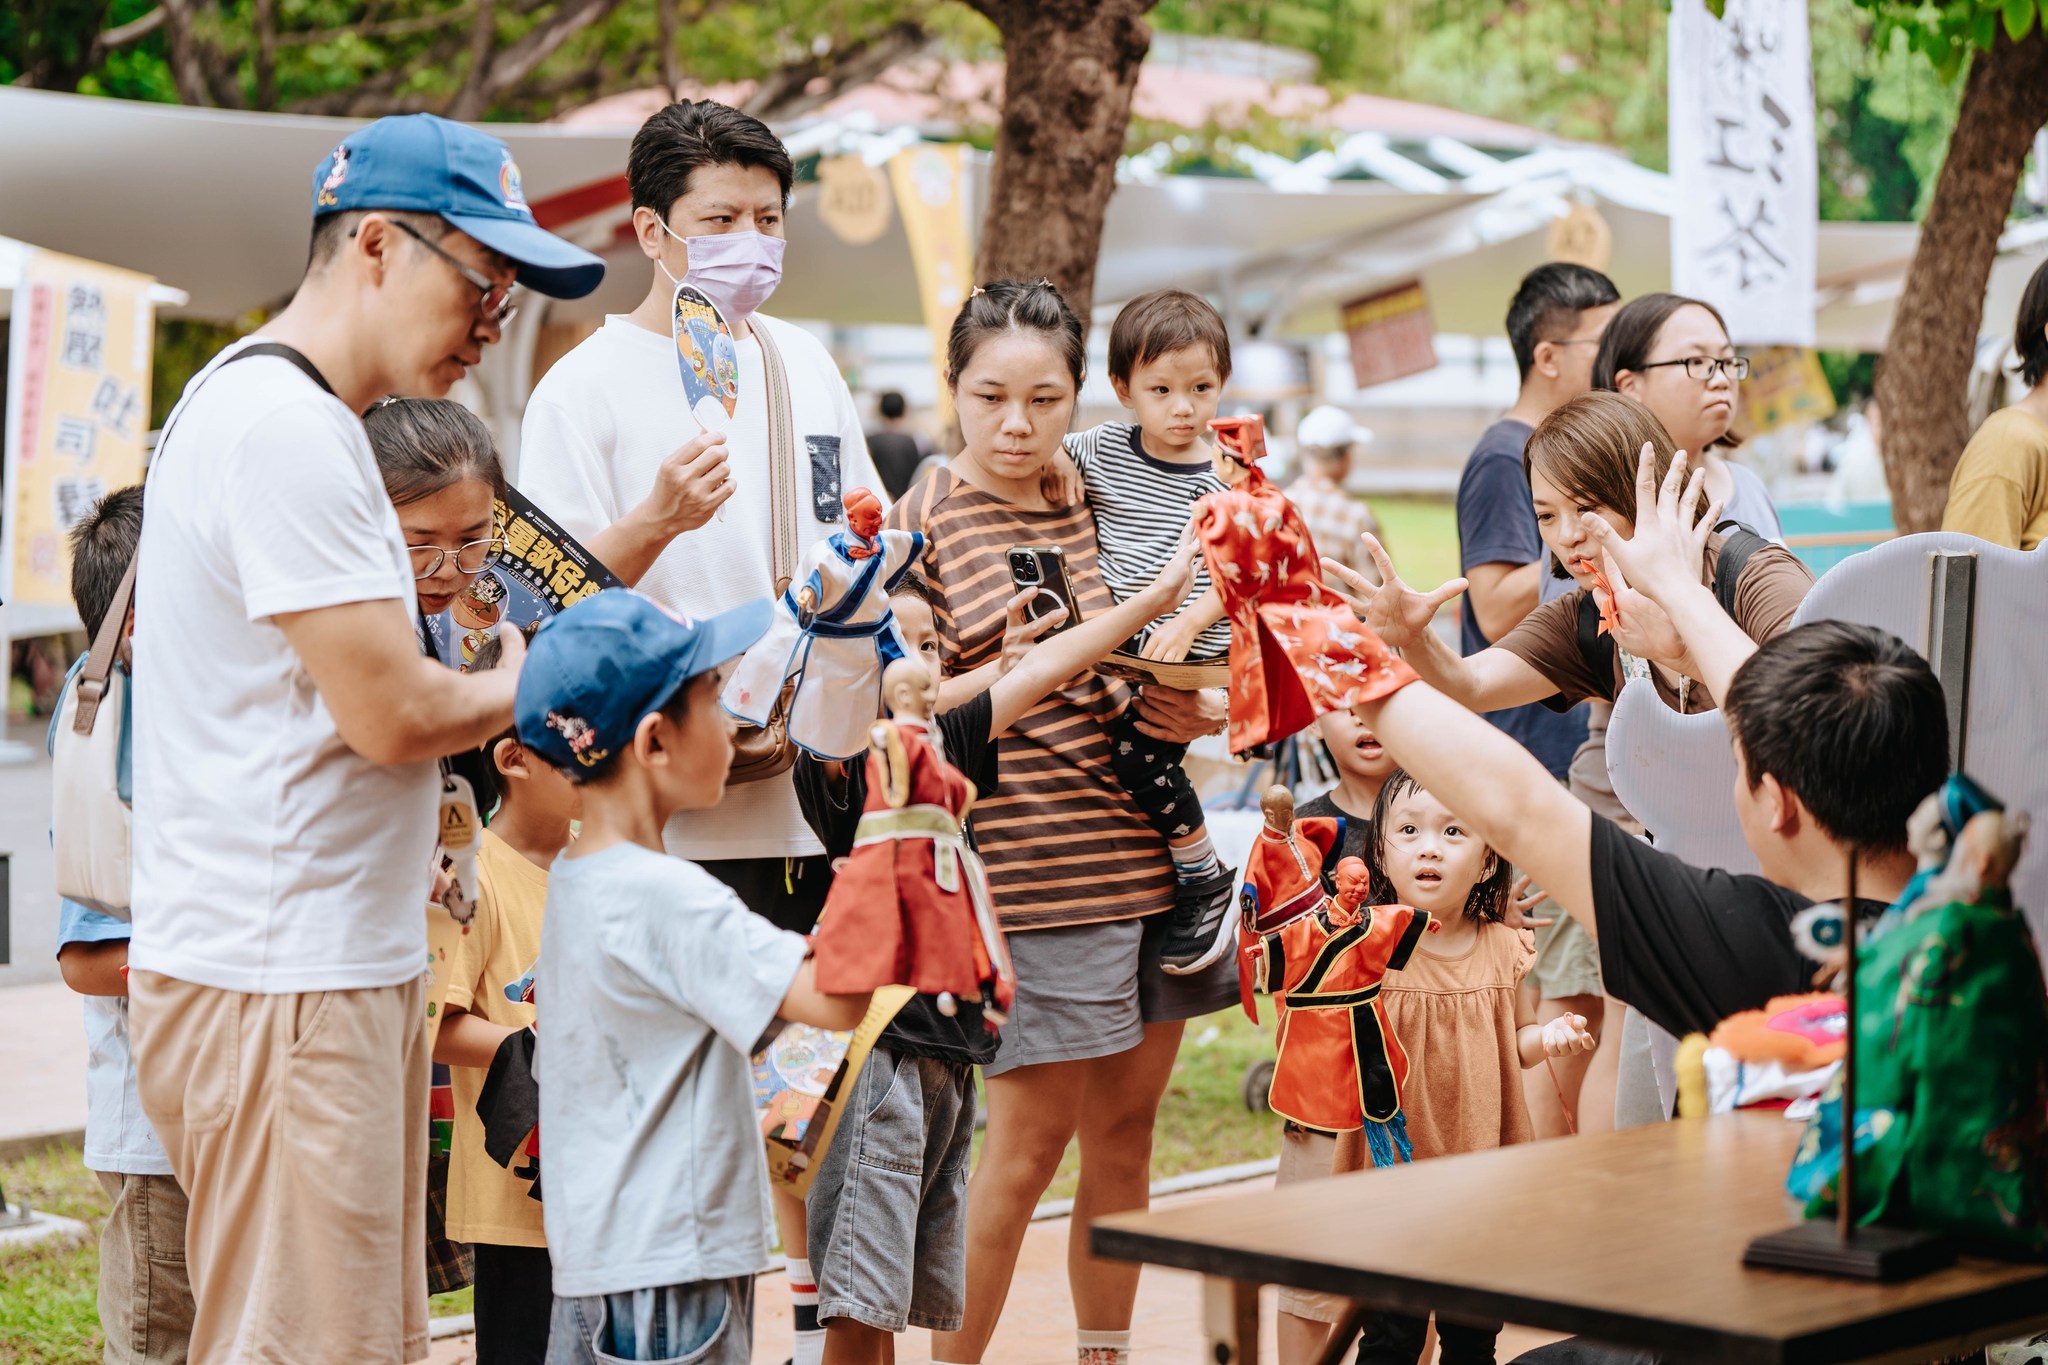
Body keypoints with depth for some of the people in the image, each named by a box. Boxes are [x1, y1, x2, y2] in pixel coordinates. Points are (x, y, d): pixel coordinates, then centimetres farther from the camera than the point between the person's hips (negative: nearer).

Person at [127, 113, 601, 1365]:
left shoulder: (270, 407, 18)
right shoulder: (285, 426, -16)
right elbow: (393, 712, -18)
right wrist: (524, 687, 0)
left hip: (342, 967, 10)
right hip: (277, 985, -10)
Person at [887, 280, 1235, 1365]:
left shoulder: (1095, 505, 13)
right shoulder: (926, 520, -3)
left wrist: (1185, 706, 1)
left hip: (1148, 852, 6)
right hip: (1031, 867, -6)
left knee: (1124, 1131, 11)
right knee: (1029, 1139, -2)